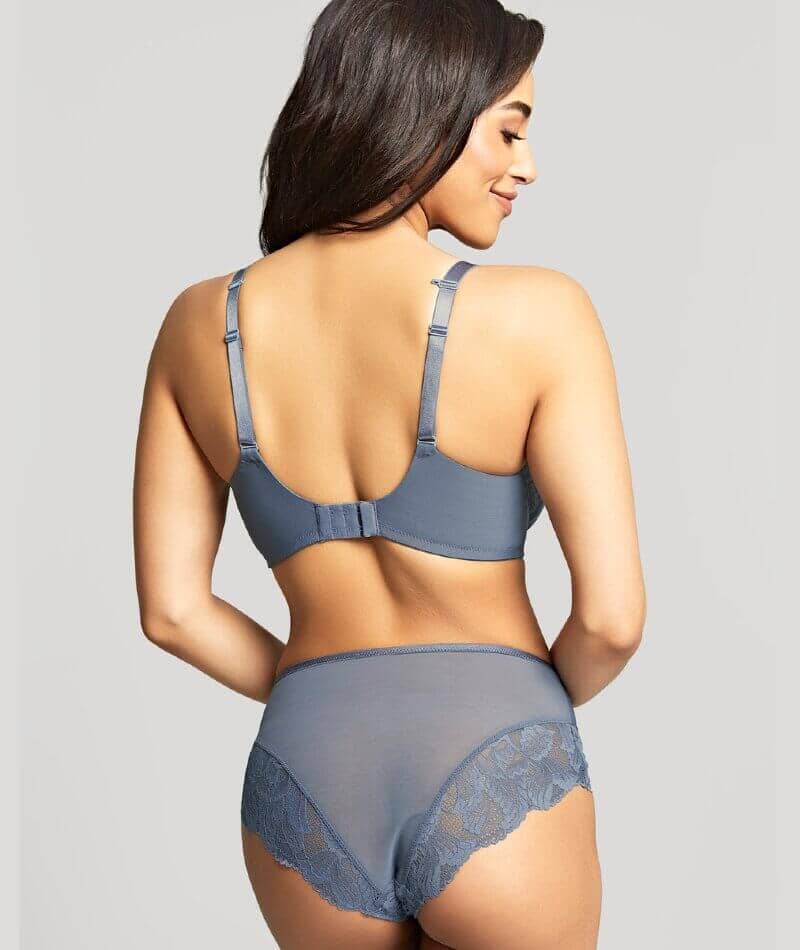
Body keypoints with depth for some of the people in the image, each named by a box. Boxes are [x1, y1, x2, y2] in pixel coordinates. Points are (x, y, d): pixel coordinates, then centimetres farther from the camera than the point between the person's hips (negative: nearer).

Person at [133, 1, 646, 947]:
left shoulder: (200, 324, -1)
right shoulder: (536, 313, -13)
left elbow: (170, 609, 3)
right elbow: (612, 615, -12)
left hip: (307, 790, 4)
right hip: (491, 783, -3)